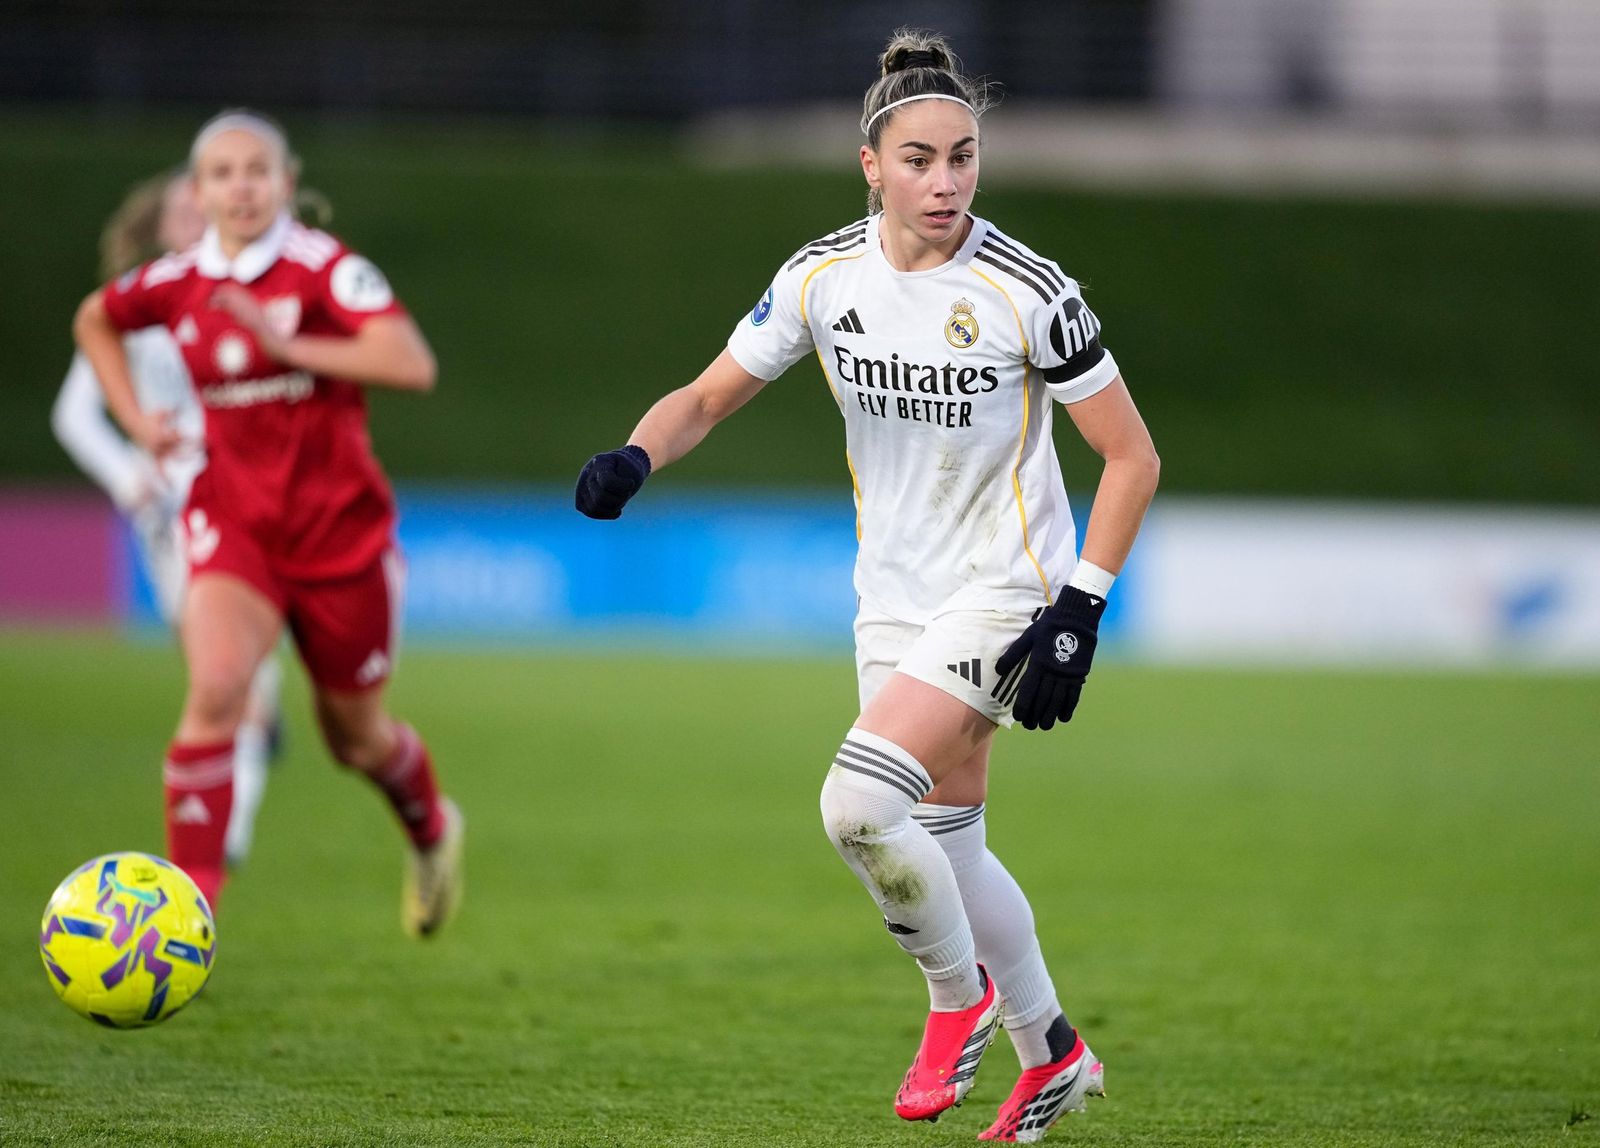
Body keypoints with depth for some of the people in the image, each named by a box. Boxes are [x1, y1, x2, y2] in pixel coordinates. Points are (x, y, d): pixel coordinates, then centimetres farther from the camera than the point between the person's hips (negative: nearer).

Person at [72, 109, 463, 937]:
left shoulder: (324, 268, -13)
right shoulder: (177, 283, 0)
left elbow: (412, 365, -26)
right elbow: (94, 321, 23)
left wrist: (288, 344, -30)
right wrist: (135, 418, 8)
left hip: (340, 526, -2)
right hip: (232, 520, 2)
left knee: (355, 736, 13)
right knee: (215, 689, -25)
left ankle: (432, 830, 47)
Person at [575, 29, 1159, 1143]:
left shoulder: (1028, 292, -17)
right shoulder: (824, 276, -5)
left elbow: (1132, 455, -11)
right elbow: (710, 394, 6)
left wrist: (1080, 610, -17)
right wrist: (633, 459, -15)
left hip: (1003, 591, -5)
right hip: (894, 598, 6)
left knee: (859, 804, -21)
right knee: (947, 849, 11)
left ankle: (961, 992, 4)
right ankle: (1052, 1052, 32)